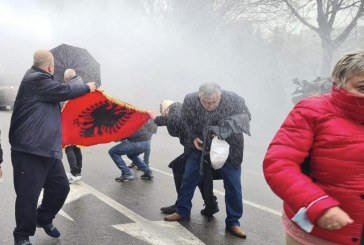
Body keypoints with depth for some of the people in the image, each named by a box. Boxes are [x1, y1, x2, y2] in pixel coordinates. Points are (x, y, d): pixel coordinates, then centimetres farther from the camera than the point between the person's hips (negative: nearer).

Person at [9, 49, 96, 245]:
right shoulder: (35, 79, -12)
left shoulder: (41, 81, 20)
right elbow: (65, 91, -11)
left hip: (48, 149, 10)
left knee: (60, 187, 14)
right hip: (30, 151, -10)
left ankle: (43, 219, 36)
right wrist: (87, 87, 5)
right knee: (28, 194, -2)